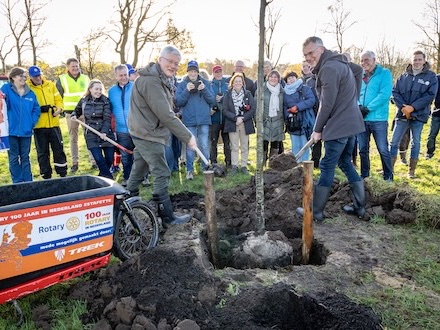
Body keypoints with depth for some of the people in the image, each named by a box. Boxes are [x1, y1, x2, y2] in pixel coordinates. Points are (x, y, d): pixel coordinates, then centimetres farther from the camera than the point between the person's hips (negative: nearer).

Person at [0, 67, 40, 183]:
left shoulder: (30, 93, 6)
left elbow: (36, 109, 10)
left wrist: (32, 122, -2)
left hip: (26, 131, 2)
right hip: (11, 130, -2)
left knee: (25, 157, 11)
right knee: (14, 158, 7)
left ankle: (28, 181, 18)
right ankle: (17, 182, 15)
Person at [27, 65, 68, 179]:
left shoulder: (50, 85, 7)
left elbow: (58, 99, 11)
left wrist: (59, 109, -8)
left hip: (54, 123, 3)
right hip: (39, 126, -2)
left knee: (59, 149, 7)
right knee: (42, 152, 7)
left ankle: (63, 173, 18)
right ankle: (46, 176, 17)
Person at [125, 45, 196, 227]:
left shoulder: (163, 79, 12)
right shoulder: (150, 81, -22)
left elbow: (165, 111, 16)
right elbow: (166, 115, -26)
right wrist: (187, 136, -23)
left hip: (144, 133, 10)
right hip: (149, 134, -10)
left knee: (138, 171, 17)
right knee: (162, 174, -5)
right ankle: (167, 217, 3)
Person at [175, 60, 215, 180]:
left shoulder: (206, 83, 8)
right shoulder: (182, 84, 6)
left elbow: (212, 100, 3)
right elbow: (178, 102, -3)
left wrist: (204, 89, -13)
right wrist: (187, 91, -16)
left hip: (204, 120, 1)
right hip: (189, 121, -1)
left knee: (204, 146, 4)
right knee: (190, 147, 2)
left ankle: (206, 168, 16)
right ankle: (189, 170, 11)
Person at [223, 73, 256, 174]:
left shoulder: (248, 94, 3)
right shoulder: (228, 95, 3)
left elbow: (253, 109, -2)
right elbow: (225, 110, -3)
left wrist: (243, 118, -12)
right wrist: (236, 118, -15)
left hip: (245, 123, 1)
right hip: (232, 124, 0)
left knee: (244, 147, 6)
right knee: (234, 147, 2)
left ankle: (244, 166, 14)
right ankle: (234, 166, 9)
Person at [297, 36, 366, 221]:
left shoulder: (329, 68, -17)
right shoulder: (339, 63, 16)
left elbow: (327, 104, -19)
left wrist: (317, 129, -9)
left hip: (338, 127, -10)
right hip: (351, 123, 10)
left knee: (327, 167, -4)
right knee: (346, 163, 17)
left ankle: (315, 211, 5)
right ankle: (359, 207, 22)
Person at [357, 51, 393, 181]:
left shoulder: (384, 73, -2)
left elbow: (384, 94, -13)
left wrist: (368, 108, -17)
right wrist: (359, 106, -10)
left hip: (378, 118, -5)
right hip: (361, 119, 5)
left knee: (383, 150, -1)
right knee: (363, 149, 12)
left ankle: (388, 177, 12)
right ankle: (364, 175, 24)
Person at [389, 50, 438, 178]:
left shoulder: (431, 76, 1)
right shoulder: (403, 76, 7)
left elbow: (430, 95, -8)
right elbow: (395, 92, 1)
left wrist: (412, 107, -17)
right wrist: (403, 107, -14)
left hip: (419, 114, -1)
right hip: (402, 114, 2)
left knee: (415, 142, 6)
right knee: (394, 141, 1)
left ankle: (412, 170, 15)